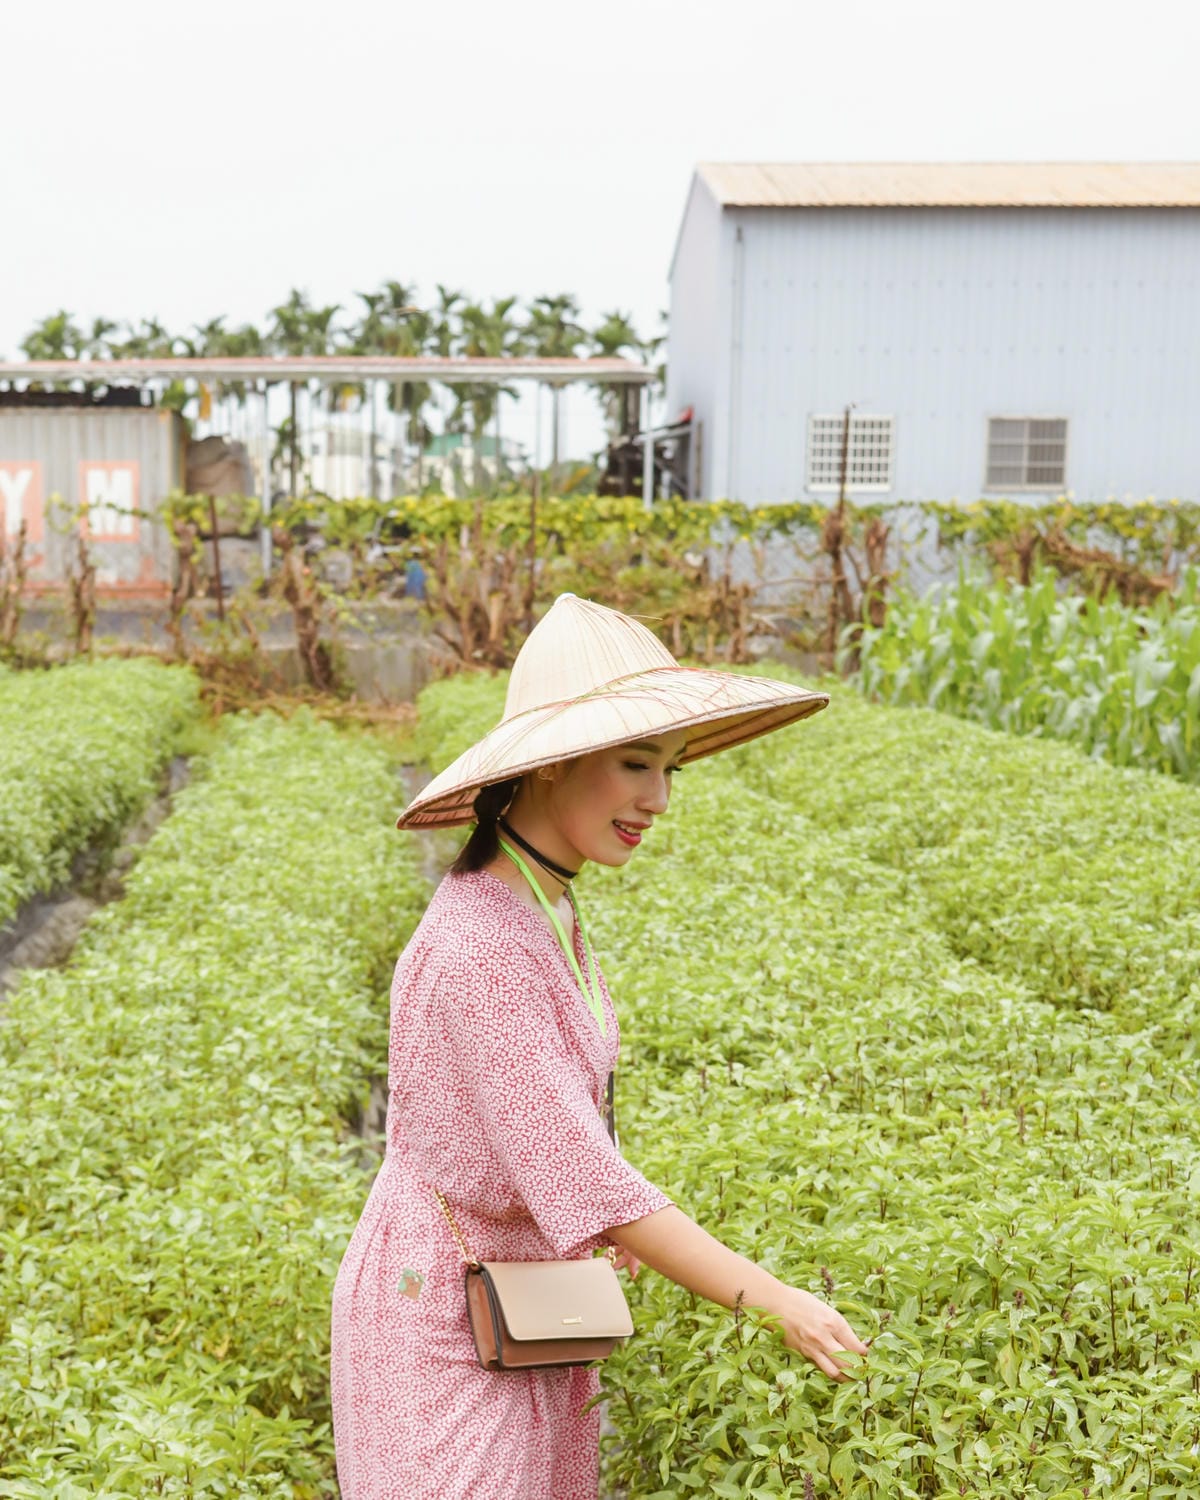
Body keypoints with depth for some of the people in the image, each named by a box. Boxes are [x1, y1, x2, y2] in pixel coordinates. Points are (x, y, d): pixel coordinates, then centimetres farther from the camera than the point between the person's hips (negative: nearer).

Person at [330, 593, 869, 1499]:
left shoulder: (539, 906, 0)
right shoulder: (483, 949, -29)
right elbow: (579, 1175, -29)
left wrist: (618, 1219, 15)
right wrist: (773, 1301, -24)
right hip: (442, 1318, -8)